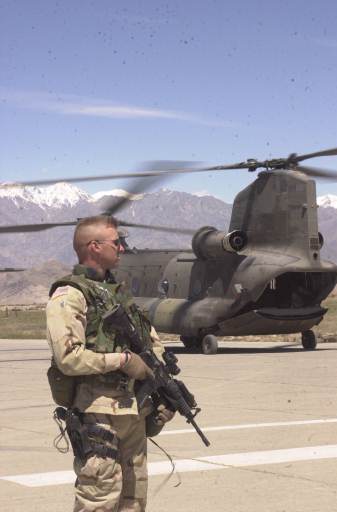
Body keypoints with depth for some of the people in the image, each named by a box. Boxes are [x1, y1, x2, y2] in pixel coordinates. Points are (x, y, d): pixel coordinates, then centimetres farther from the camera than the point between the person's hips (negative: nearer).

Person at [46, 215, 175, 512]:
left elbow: (152, 339, 22)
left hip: (134, 410, 9)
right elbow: (69, 358, -22)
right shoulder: (69, 296, -10)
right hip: (98, 414, -8)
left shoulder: (118, 290, 18)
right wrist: (123, 360, -15)